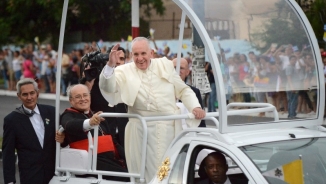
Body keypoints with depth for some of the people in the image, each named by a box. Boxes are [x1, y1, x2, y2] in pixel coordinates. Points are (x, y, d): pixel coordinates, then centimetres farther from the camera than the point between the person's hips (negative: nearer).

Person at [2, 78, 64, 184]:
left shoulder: (51, 111, 4)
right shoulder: (12, 119, -4)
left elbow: (61, 133, 13)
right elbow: (8, 152, -3)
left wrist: (62, 138, -11)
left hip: (54, 171, 3)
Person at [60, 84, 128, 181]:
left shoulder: (98, 116, 27)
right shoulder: (69, 116, 4)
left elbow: (112, 141, 30)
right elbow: (70, 126, -23)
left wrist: (125, 159, 16)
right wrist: (89, 122, -43)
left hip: (110, 159, 7)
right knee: (122, 176, -28)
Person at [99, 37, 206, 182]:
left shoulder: (165, 65, 11)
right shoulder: (124, 72, 5)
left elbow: (183, 90, 15)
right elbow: (108, 88, -11)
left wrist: (195, 106, -1)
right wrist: (110, 65, -25)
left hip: (168, 127, 2)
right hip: (142, 130, -2)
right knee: (147, 170, -3)